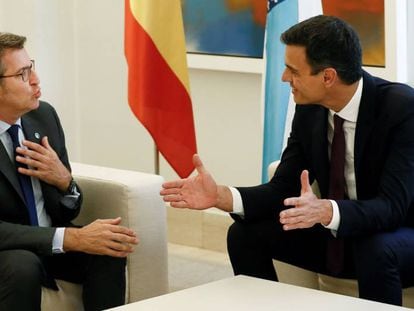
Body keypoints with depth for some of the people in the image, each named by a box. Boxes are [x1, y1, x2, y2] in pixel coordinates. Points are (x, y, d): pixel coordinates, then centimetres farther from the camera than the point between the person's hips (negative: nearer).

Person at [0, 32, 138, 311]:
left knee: (107, 250, -21)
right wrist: (73, 238, -32)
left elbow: (66, 213, 4)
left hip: (47, 243, 5)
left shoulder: (44, 115, -3)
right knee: (23, 266, -35)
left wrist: (64, 180, -19)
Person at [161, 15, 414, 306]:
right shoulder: (310, 109, -7)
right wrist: (220, 195, -19)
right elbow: (284, 189, -3)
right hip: (336, 233, 6)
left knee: (376, 250, -38)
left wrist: (325, 211, -49)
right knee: (245, 234, -8)